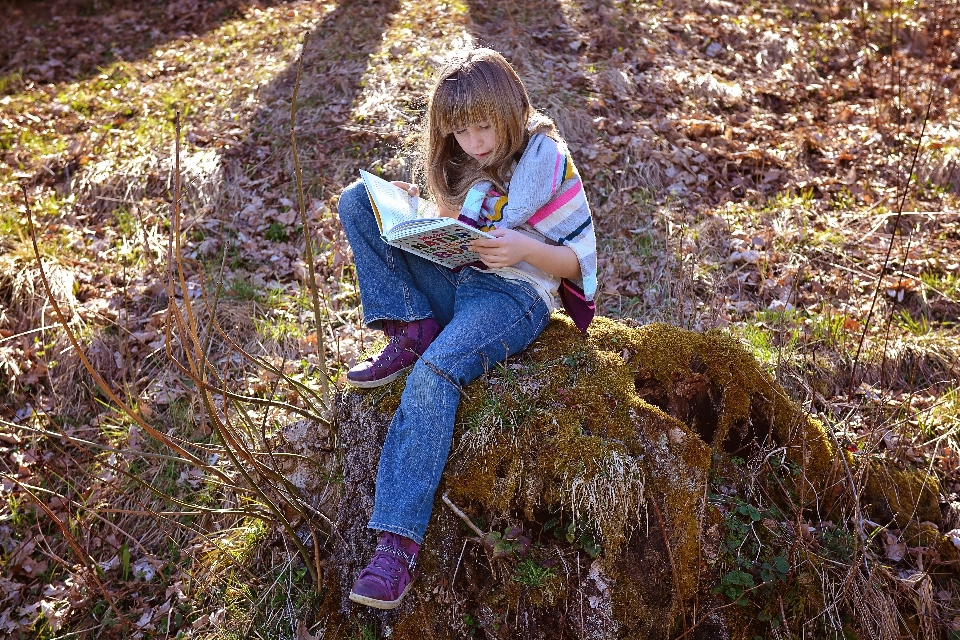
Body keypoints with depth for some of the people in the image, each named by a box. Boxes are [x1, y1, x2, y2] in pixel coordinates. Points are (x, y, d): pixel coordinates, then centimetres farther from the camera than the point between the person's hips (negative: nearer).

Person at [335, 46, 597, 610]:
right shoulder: (462, 161, 14)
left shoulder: (547, 161, -6)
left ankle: (400, 543, -36)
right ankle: (411, 331, -14)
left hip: (517, 294, -7)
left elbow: (580, 259, -5)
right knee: (356, 200, -4)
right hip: (453, 282, 7)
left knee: (433, 373, -37)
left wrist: (525, 248, -25)